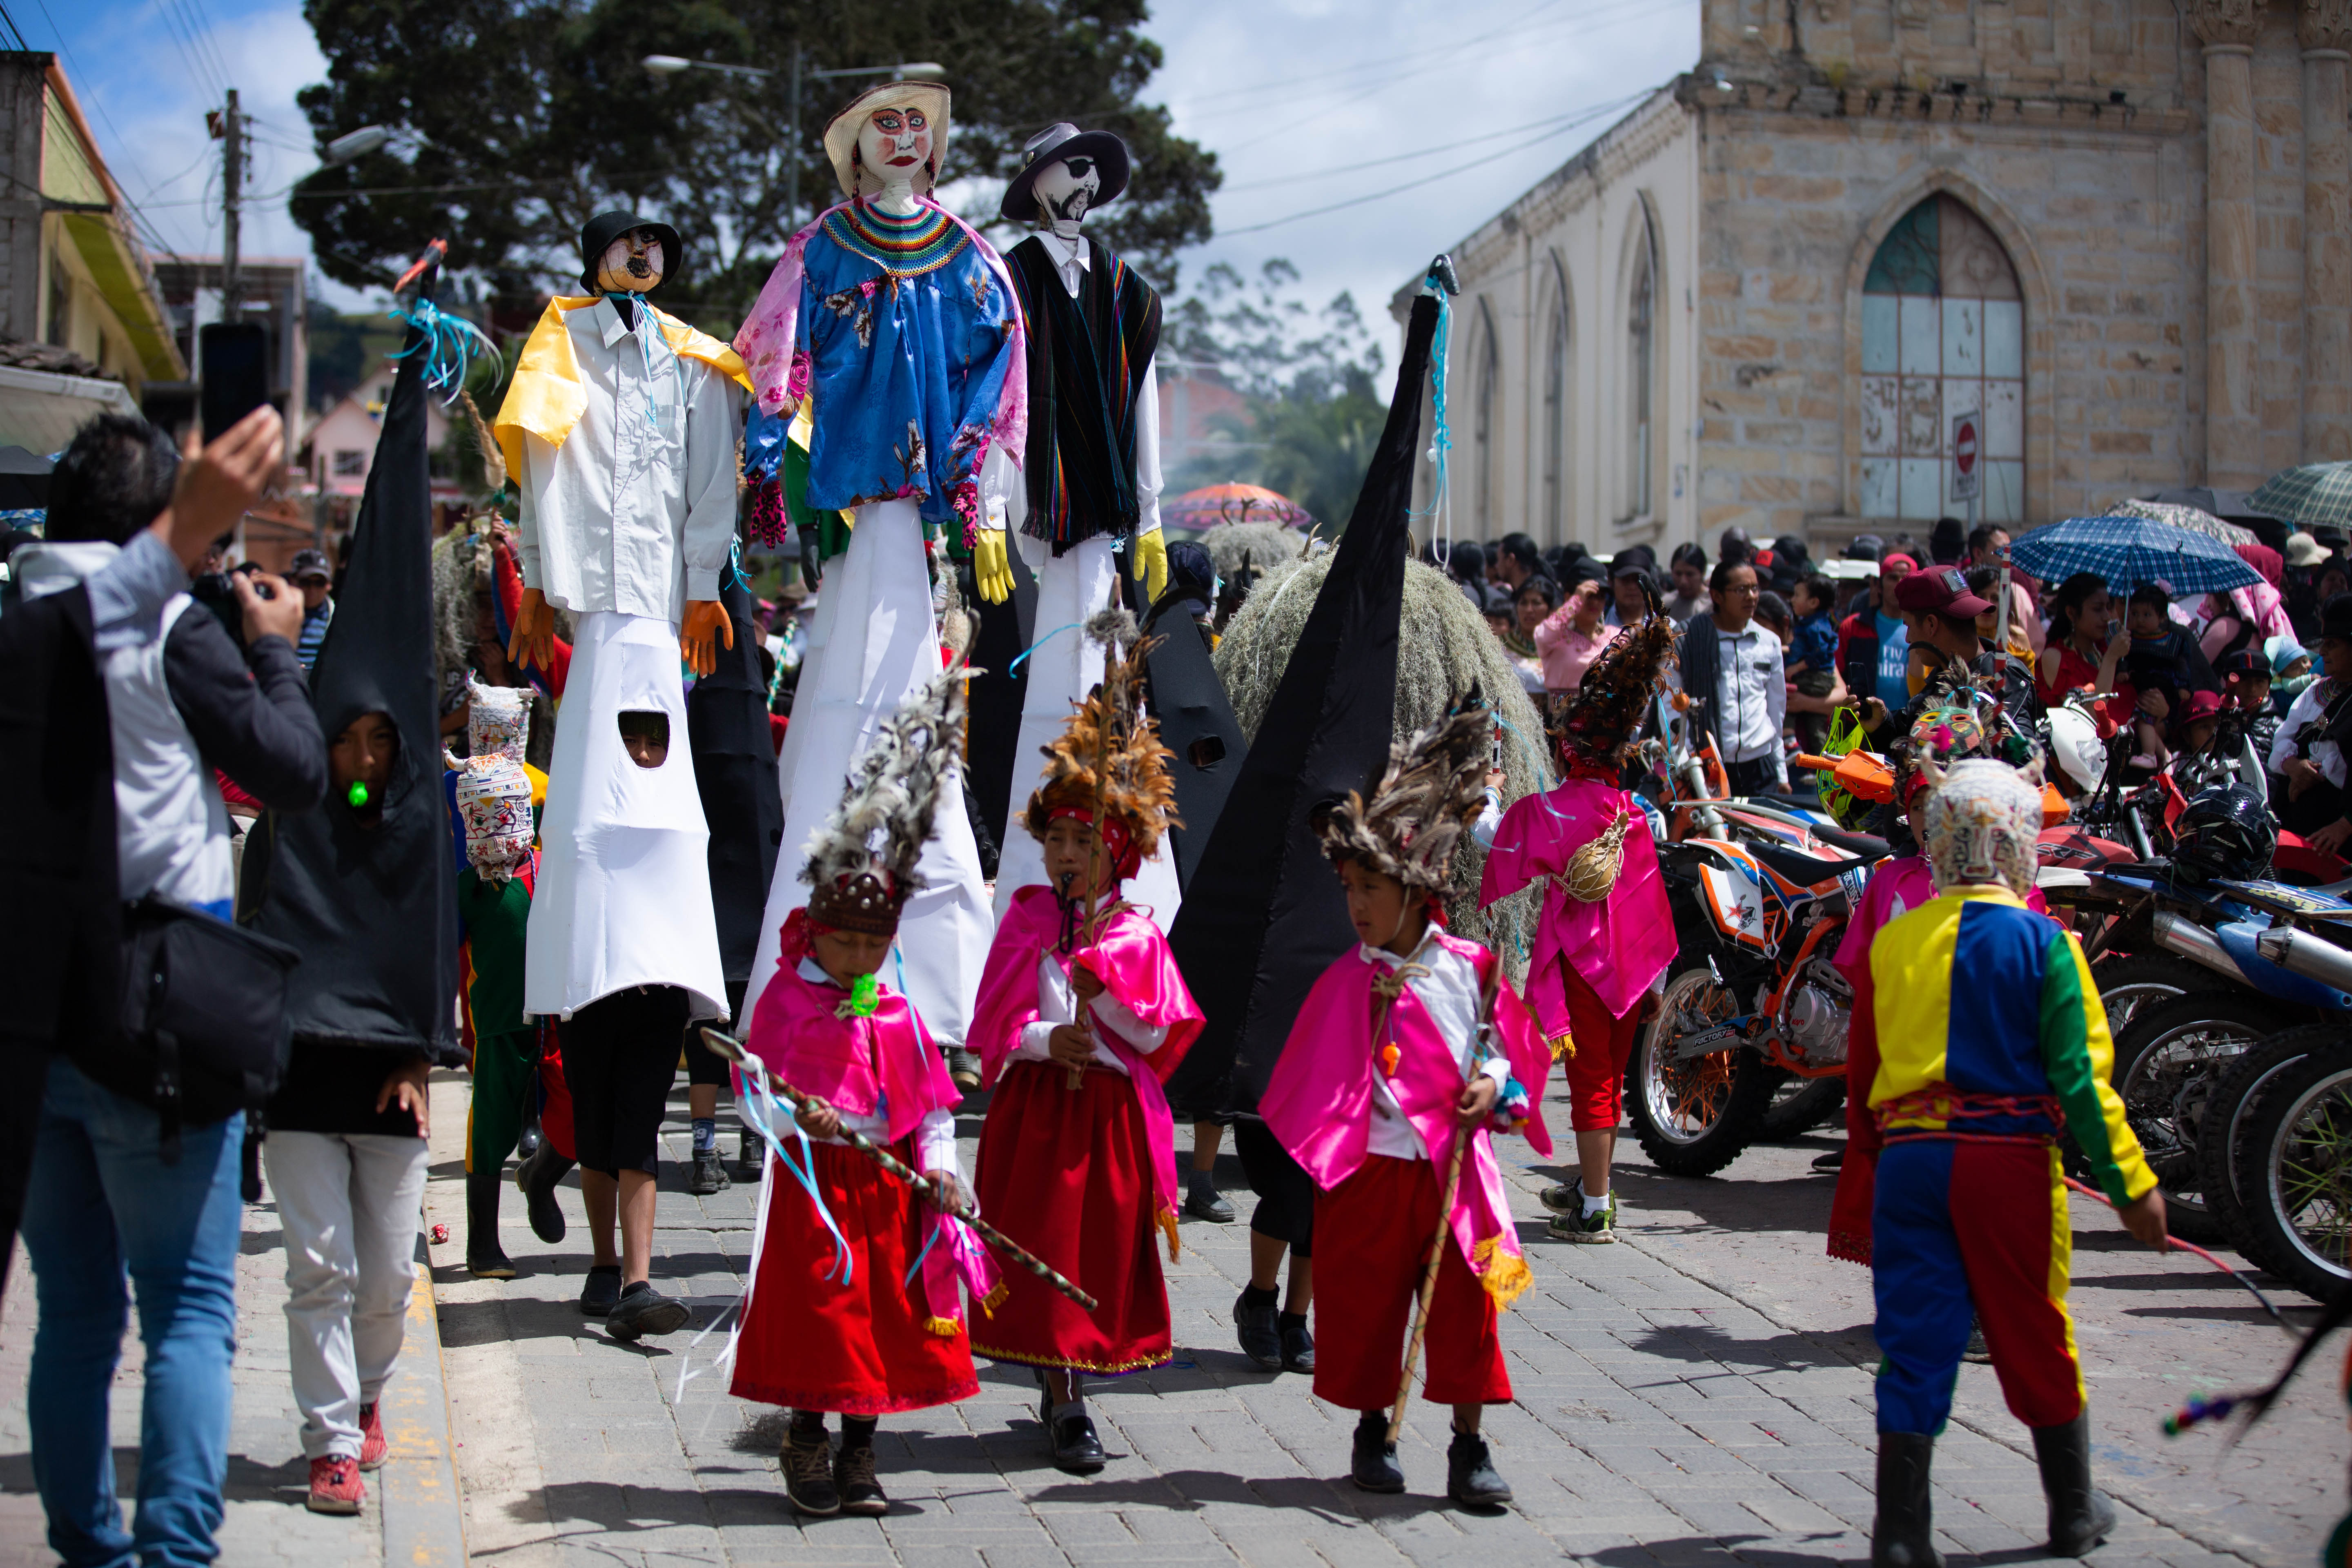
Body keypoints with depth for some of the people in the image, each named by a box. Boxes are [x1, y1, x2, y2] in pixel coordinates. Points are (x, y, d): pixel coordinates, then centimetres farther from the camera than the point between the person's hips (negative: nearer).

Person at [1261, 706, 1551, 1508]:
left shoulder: (1470, 967, 0)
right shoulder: (1350, 980, -4)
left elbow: (1506, 1042, 11)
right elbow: (1318, 1078, 0)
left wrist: (1496, 1084, -7)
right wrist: (1324, 1149, -8)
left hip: (1456, 1167, 1)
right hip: (1374, 1168, -1)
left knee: (1466, 1304, 3)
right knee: (1365, 1301, 8)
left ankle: (1470, 1447, 13)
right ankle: (1372, 1429, 27)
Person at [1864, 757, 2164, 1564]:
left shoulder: (1894, 940, 4)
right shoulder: (2041, 942, -6)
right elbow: (2079, 1074, -9)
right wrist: (2131, 1180, -5)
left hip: (1908, 1154, 2)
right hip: (2010, 1156, -2)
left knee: (1914, 1344, 5)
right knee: (2035, 1342, 13)